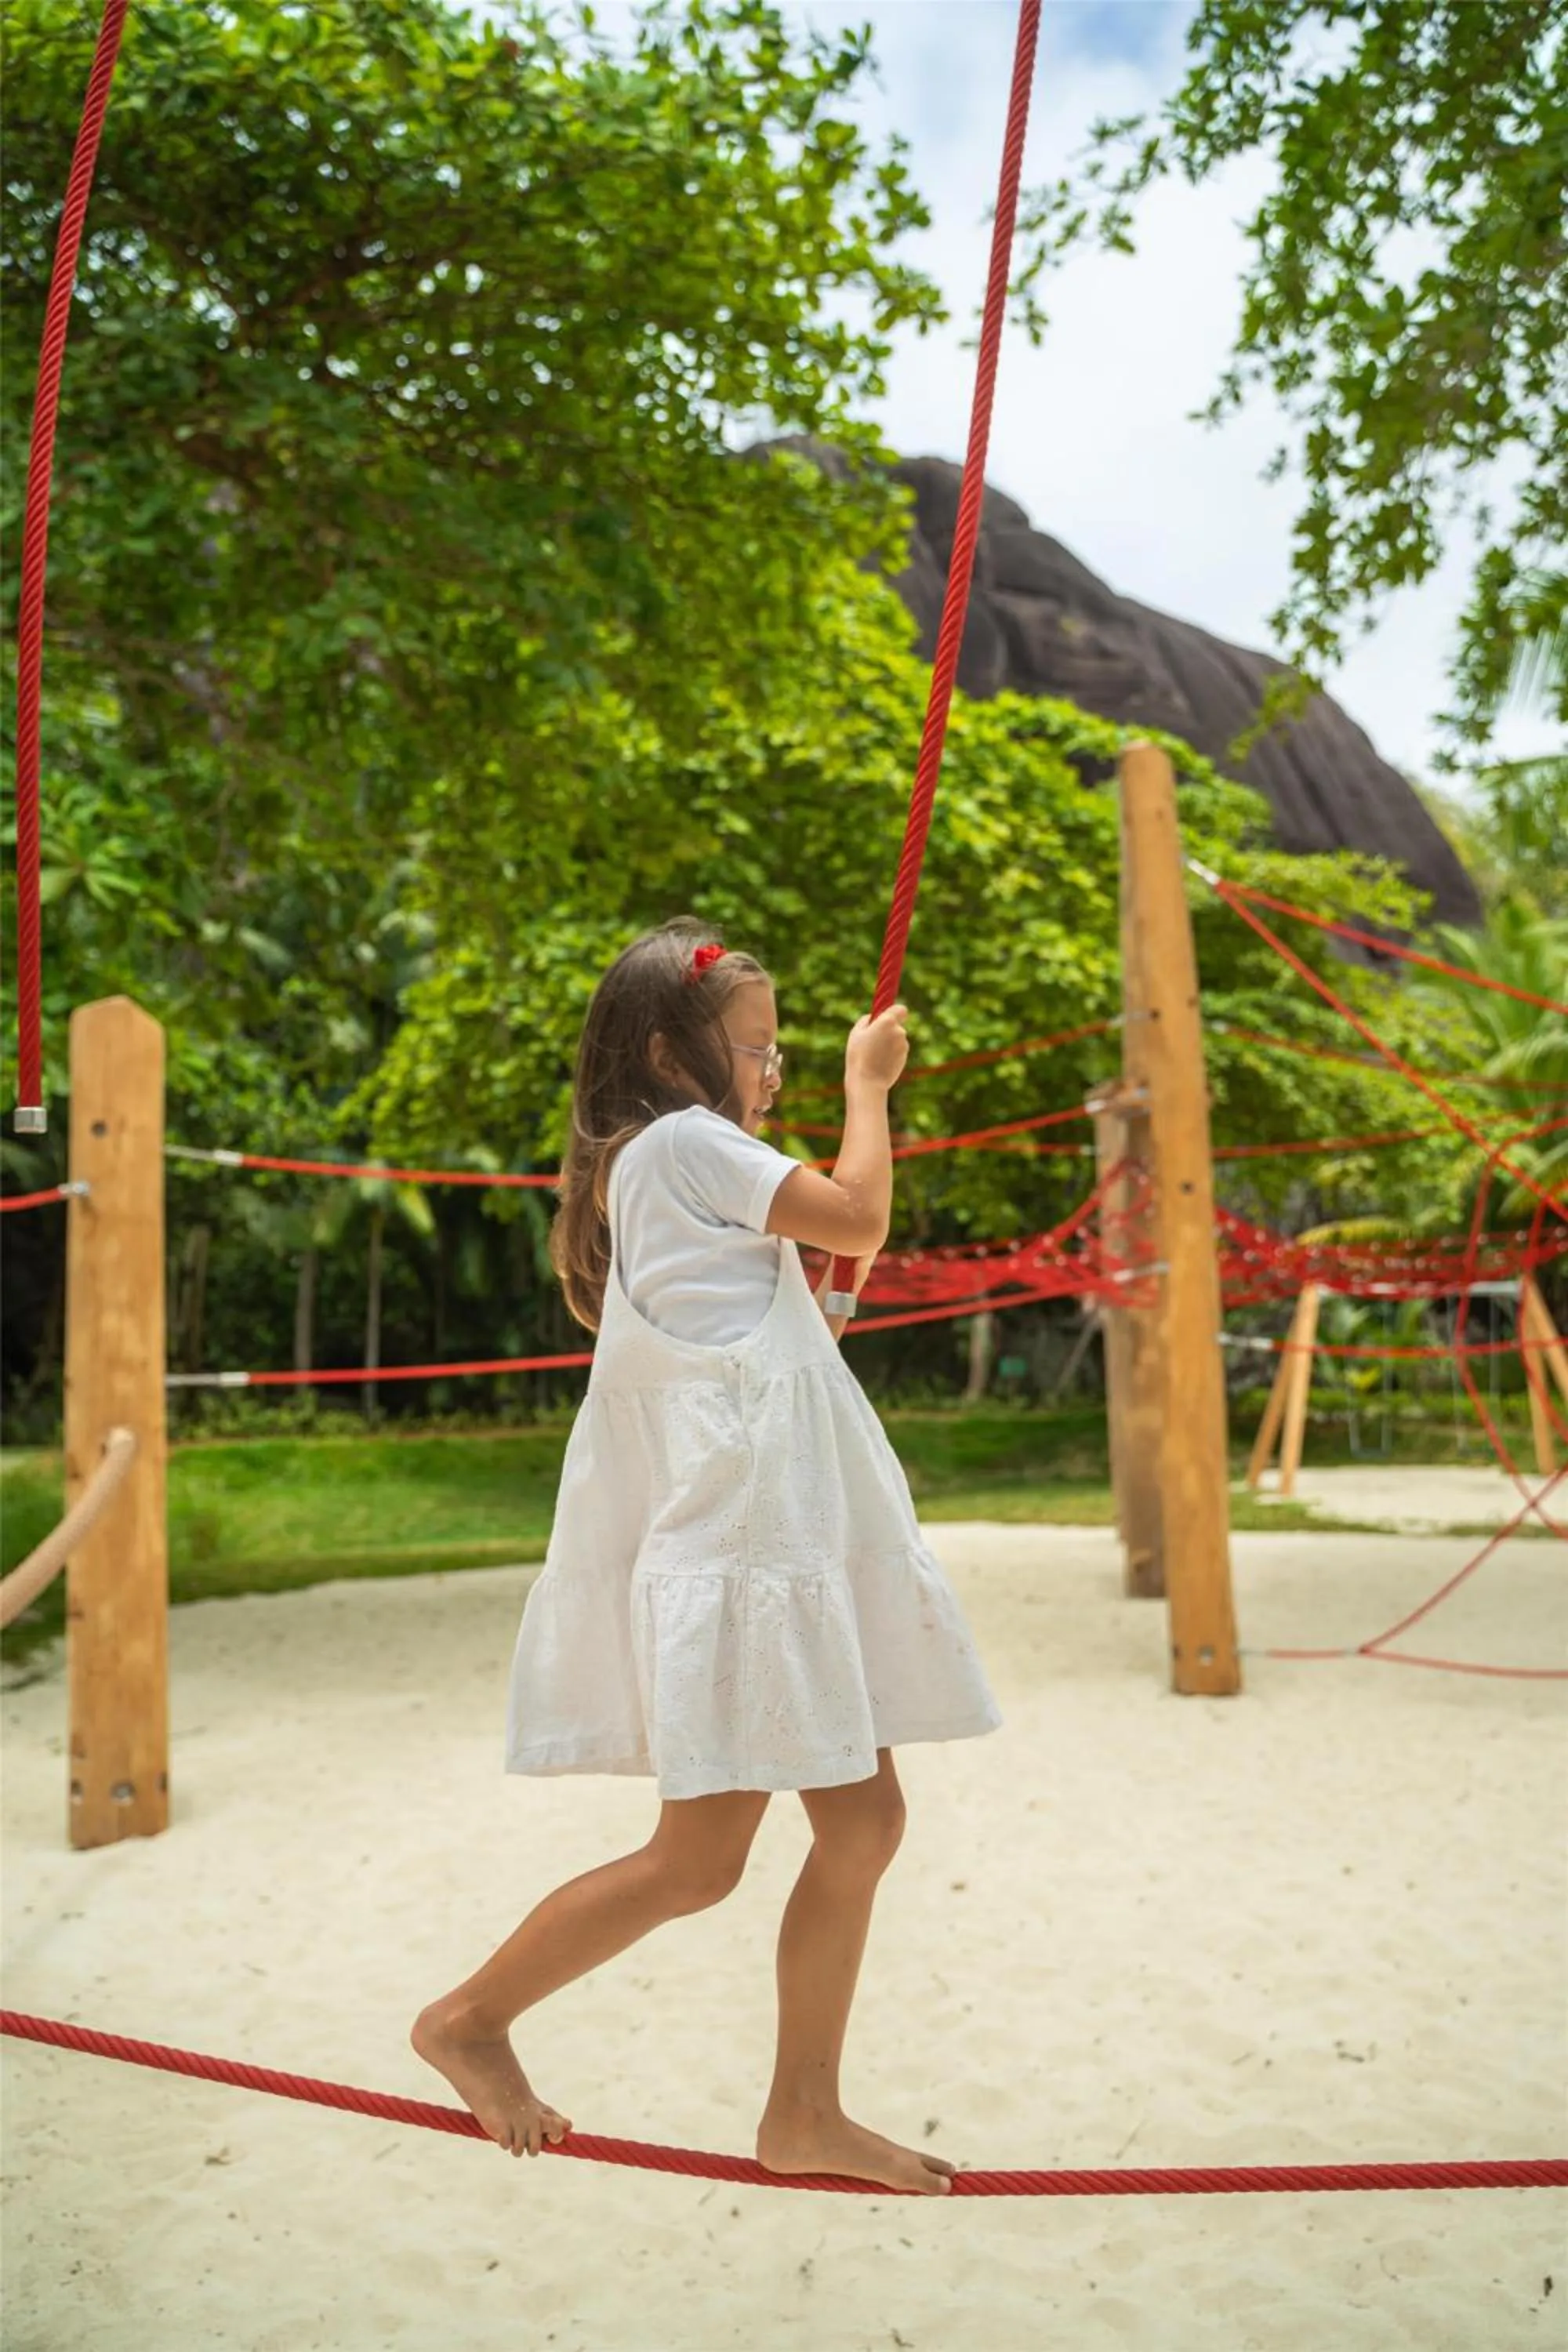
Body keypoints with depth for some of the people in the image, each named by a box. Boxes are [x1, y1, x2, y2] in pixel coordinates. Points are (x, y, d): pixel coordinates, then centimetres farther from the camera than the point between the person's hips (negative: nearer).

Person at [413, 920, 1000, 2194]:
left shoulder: (642, 1167, 21)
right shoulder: (683, 1142, -8)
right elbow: (860, 1219, -12)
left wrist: (820, 1301, 12)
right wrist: (867, 1083, 1)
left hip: (785, 1538, 10)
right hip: (733, 1540, -10)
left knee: (865, 1821, 10)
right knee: (696, 1861, -2)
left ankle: (805, 2112, 21)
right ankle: (473, 2017, 17)